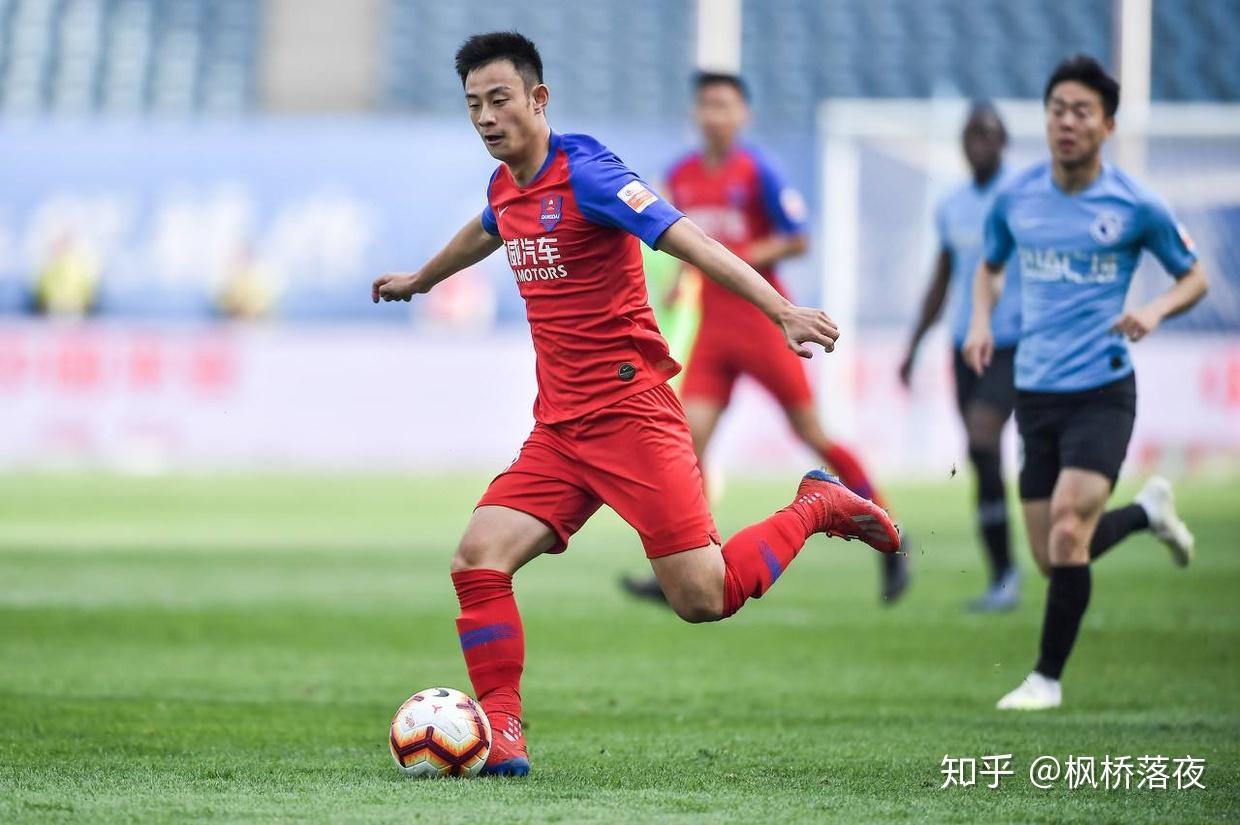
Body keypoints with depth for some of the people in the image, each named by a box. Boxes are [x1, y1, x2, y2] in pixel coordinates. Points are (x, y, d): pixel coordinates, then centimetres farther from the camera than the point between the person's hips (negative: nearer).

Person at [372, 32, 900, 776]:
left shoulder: (584, 172, -14)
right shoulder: (505, 188, 11)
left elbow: (689, 241, -24)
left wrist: (783, 311, -36)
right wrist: (421, 279, 56)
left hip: (631, 414, -7)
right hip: (558, 429, 7)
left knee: (703, 599, -10)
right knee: (479, 558, -11)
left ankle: (818, 508, 15)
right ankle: (501, 735, -4)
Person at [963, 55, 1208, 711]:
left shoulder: (1135, 206, -6)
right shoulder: (1014, 200, 3)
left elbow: (1194, 277, 6)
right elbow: (991, 266, 23)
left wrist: (1156, 310, -14)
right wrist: (981, 320, 3)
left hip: (1102, 391, -4)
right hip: (1035, 391, 4)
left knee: (1068, 529, -20)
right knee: (1052, 556, 7)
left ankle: (1047, 676, -4)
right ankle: (1148, 511, 38)